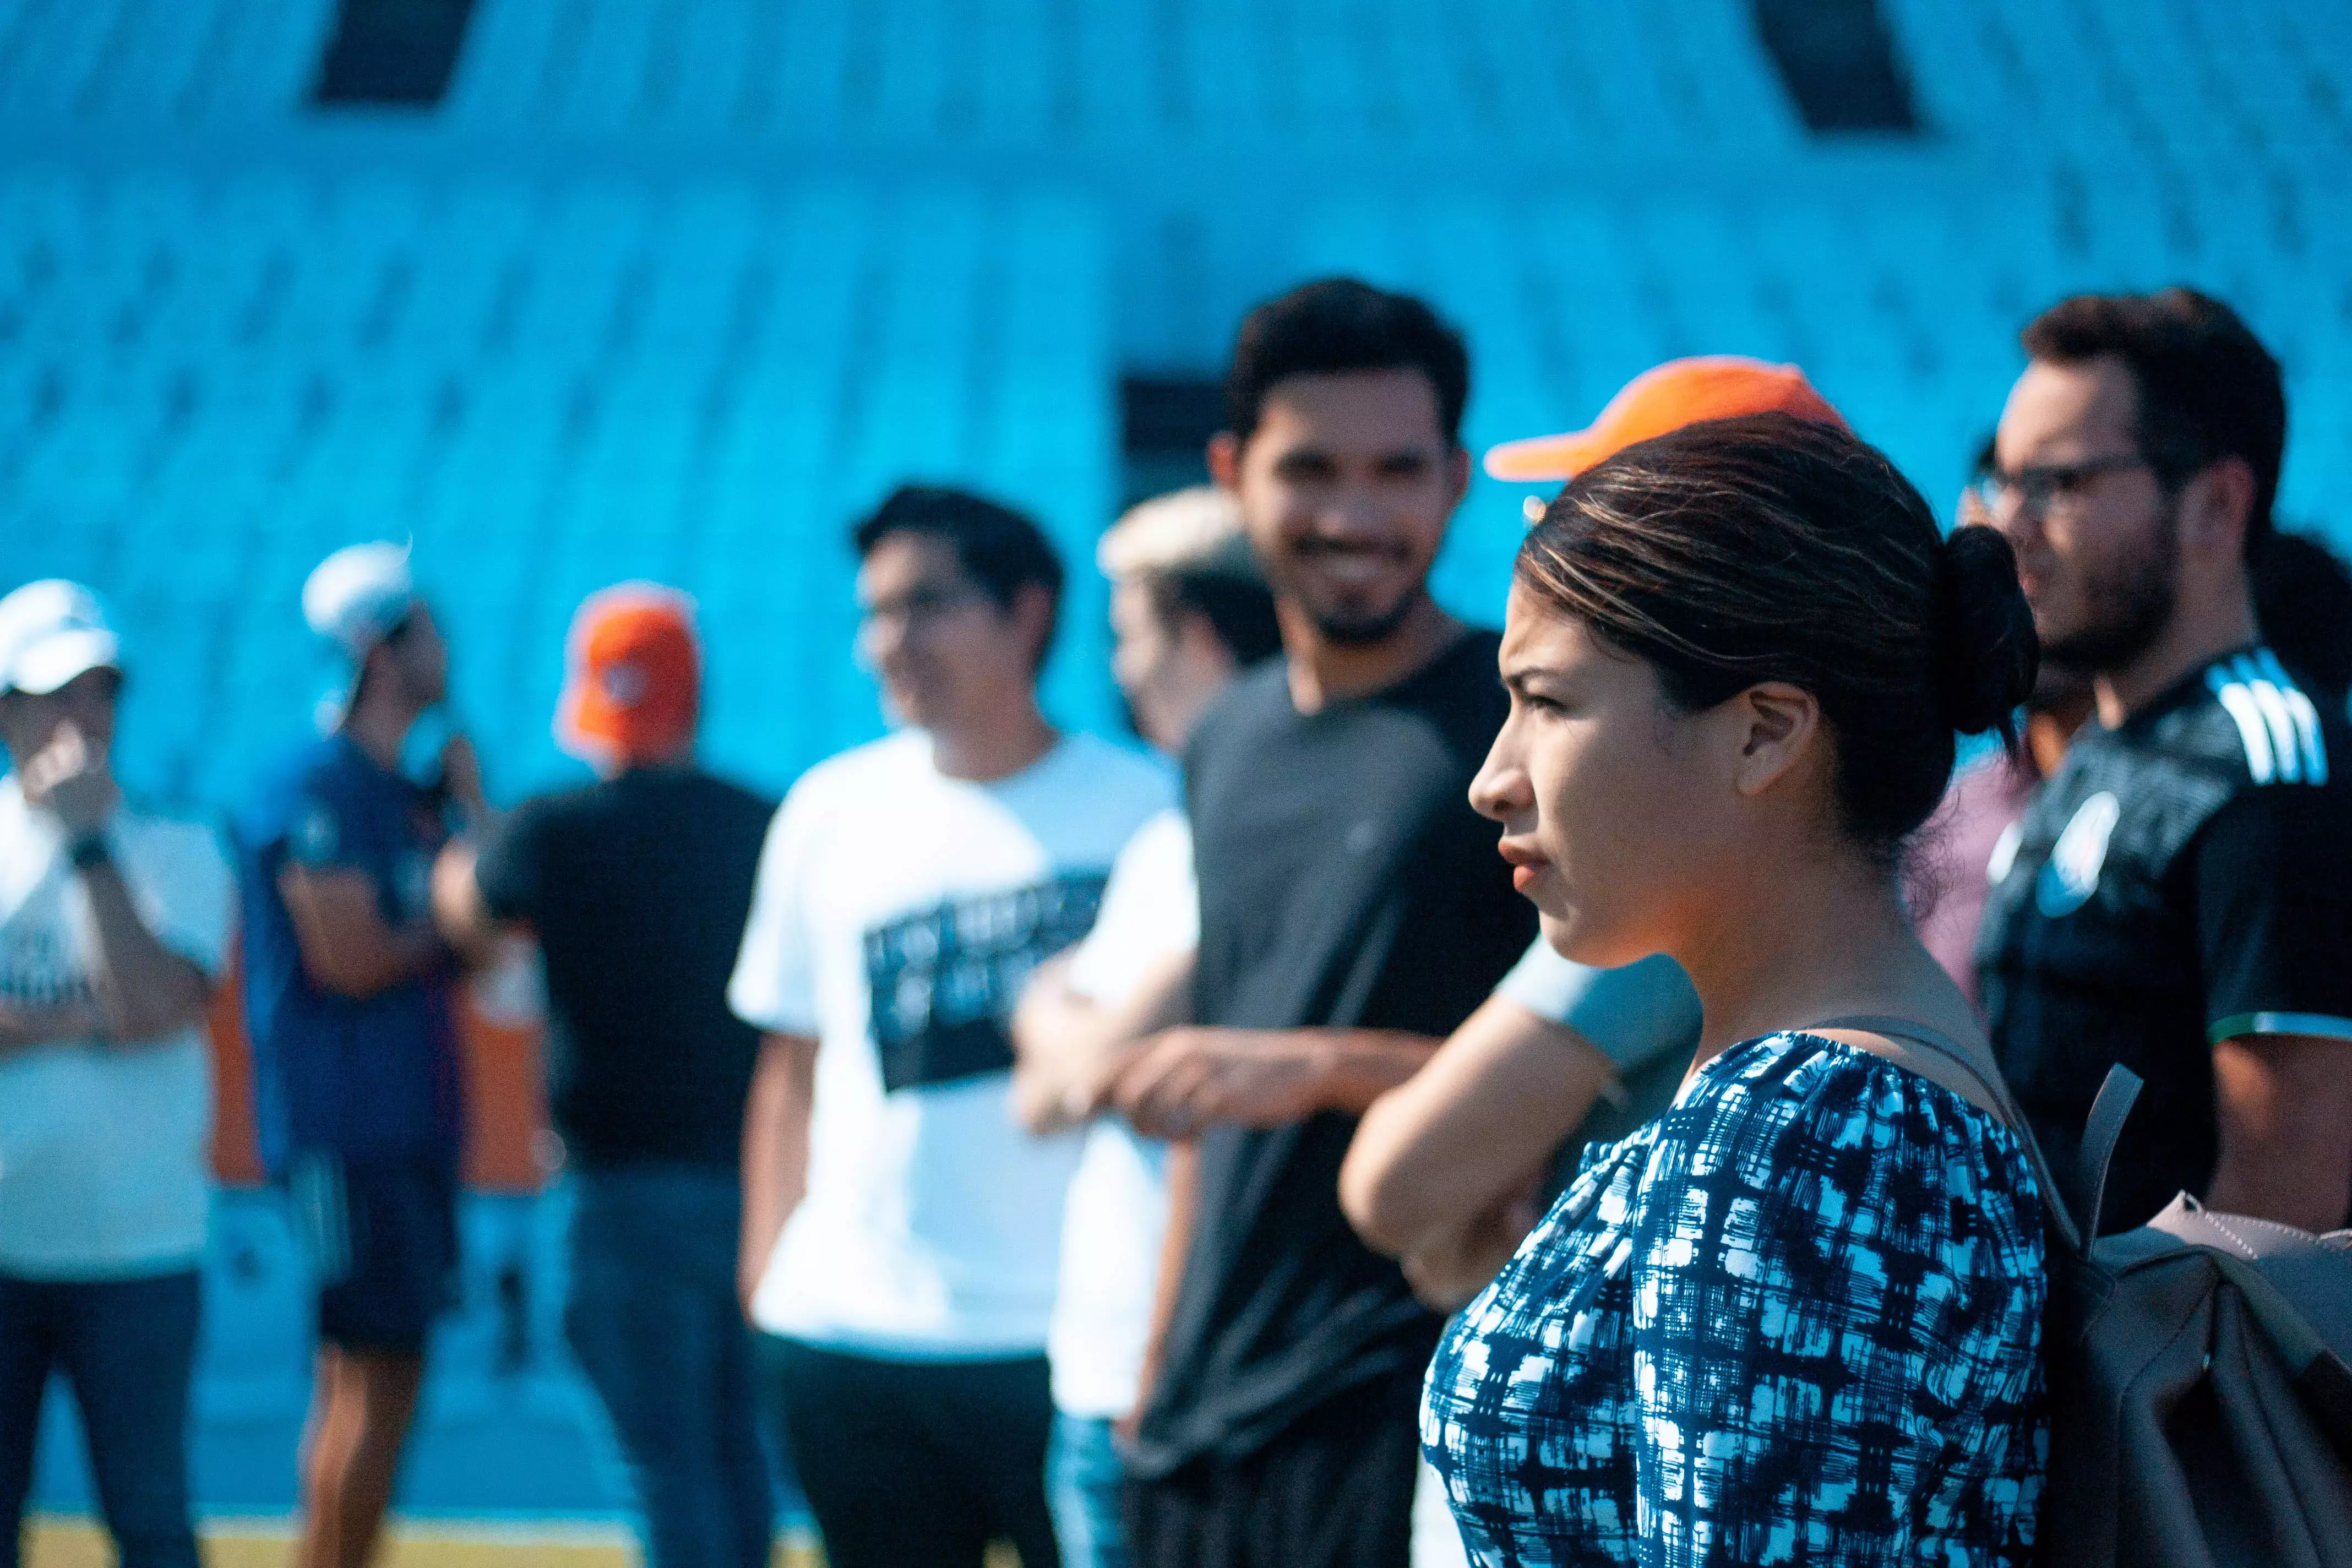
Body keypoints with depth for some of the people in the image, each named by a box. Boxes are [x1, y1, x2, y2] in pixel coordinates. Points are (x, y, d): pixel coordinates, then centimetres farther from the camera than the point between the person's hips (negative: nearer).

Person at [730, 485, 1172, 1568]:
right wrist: (765, 1277, 8)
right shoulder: (832, 811, 10)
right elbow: (791, 1071, 15)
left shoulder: (1142, 809, 0)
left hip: (1072, 1342, -3)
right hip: (845, 1337, 3)